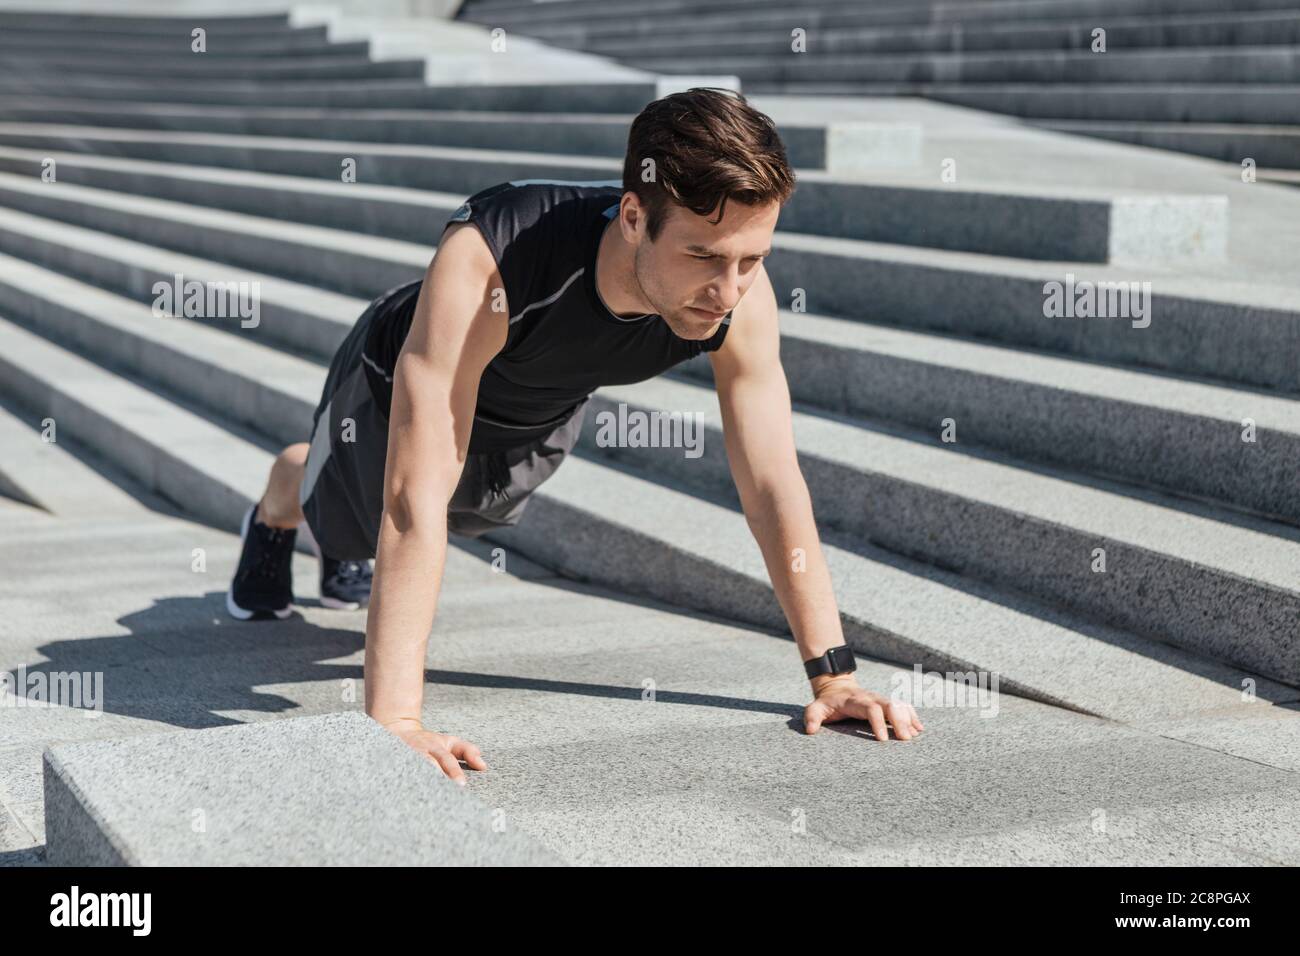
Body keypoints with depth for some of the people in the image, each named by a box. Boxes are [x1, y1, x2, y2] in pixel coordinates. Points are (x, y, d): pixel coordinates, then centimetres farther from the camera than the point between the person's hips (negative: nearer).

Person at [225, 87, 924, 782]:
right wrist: (393, 721, -55)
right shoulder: (484, 263, -50)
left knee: (467, 516, 33)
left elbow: (774, 483, -26)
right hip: (402, 390, -4)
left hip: (543, 422, 4)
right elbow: (418, 496, -52)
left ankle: (344, 565, 67)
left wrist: (832, 674, -28)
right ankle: (275, 513, 61)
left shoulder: (741, 293, -36)